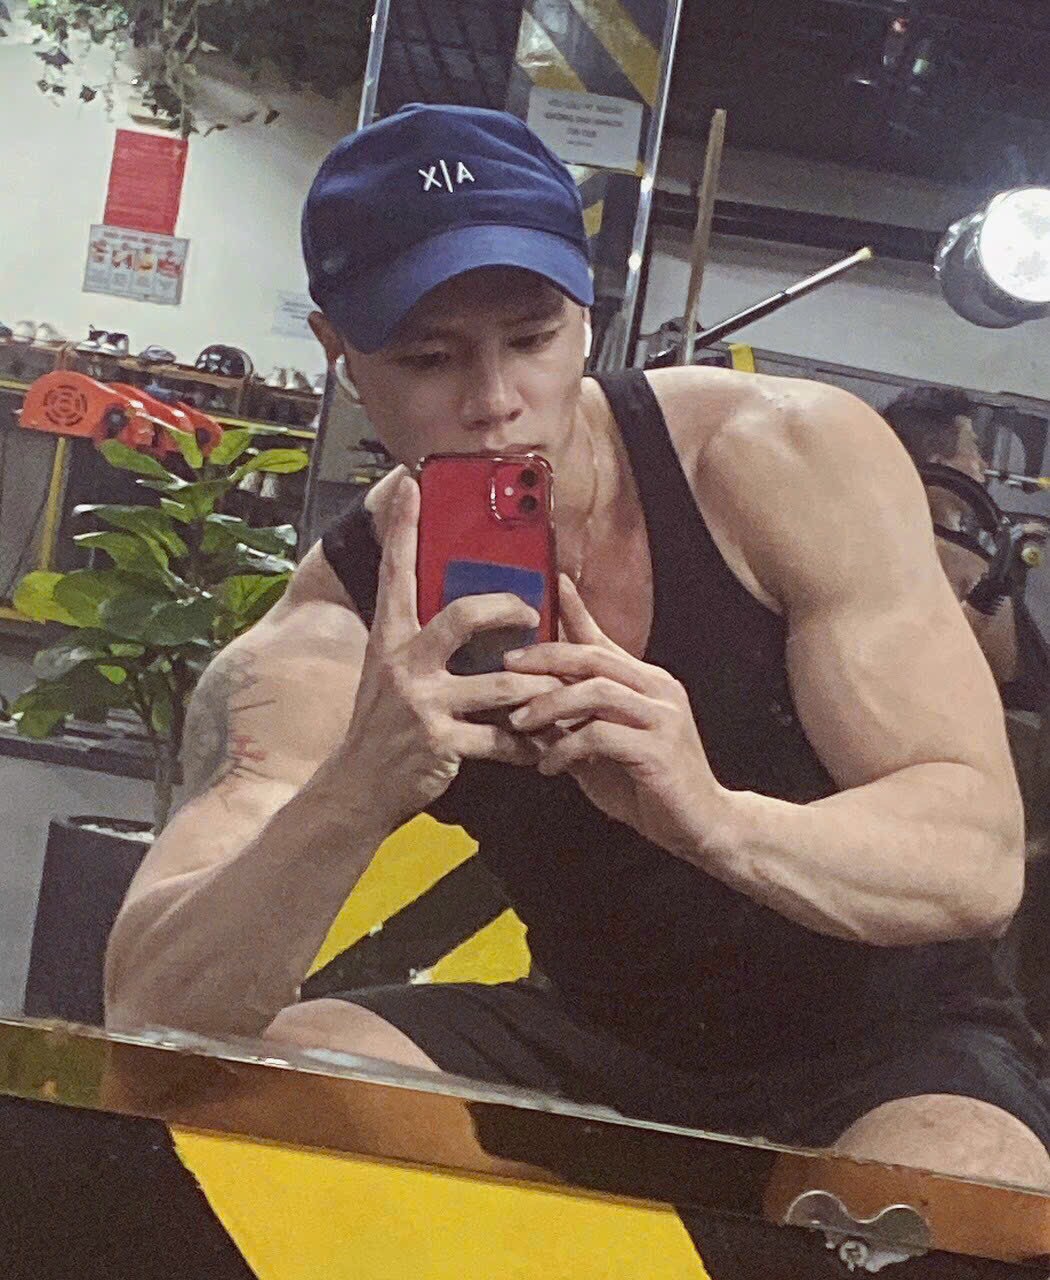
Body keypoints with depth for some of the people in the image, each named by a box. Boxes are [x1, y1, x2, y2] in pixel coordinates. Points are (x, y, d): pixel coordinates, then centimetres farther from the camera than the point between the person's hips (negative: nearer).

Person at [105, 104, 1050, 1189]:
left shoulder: (795, 462, -16)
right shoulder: (329, 637, -12)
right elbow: (149, 1011, -21)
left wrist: (713, 817, -40)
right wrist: (356, 795, -41)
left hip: (892, 1042, -2)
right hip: (601, 1041, 2)